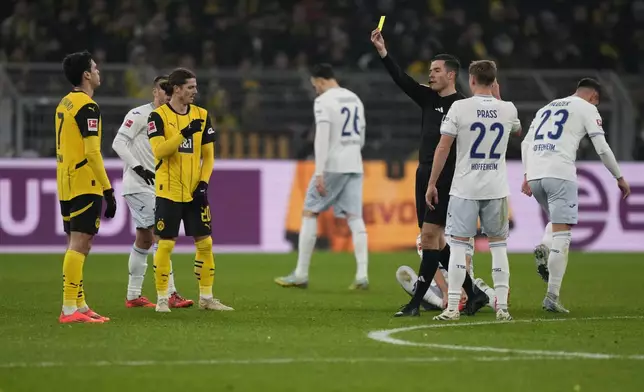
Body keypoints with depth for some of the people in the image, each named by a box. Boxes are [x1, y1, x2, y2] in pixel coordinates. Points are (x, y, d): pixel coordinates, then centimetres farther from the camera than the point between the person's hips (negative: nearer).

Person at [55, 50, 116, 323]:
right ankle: (70, 309, -13)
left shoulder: (65, 103, 15)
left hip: (67, 185, 9)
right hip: (85, 185, -9)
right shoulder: (87, 106, -13)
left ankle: (79, 306, 16)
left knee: (77, 245, 13)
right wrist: (108, 190, -16)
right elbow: (92, 152, -19)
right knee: (79, 245, -10)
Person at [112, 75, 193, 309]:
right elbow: (119, 143, -16)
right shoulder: (140, 114, -10)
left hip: (154, 186, 9)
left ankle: (133, 296, 18)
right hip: (138, 185, -9)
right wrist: (139, 168, -22)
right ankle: (170, 294, -15)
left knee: (144, 240, 11)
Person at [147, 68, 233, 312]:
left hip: (195, 191, 4)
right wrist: (184, 132, -27)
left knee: (205, 243, 4)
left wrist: (204, 183, -3)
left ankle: (206, 297, 14)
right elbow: (159, 150, -19)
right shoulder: (158, 116, -6)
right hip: (169, 191, -4)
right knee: (165, 244, -4)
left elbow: (208, 154, 10)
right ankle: (162, 298, 6)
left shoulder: (201, 115, 7)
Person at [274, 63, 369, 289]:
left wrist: (319, 172, -20)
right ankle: (362, 276, -11)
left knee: (309, 213, 4)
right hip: (355, 165, 6)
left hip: (332, 165, -6)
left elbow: (322, 137, -17)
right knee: (354, 217, 1)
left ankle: (301, 274, 3)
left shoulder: (323, 101, -8)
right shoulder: (355, 99, 16)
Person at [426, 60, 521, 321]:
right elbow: (517, 129, 27)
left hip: (465, 189, -2)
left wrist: (432, 184, 1)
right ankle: (502, 307, 6)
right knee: (498, 245, 9)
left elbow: (443, 147, -7)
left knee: (459, 244, 1)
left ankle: (452, 307, -3)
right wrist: (495, 96, 31)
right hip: (497, 189, 2)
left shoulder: (460, 107, -7)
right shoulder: (508, 109, 2)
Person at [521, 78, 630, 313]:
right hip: (559, 174, -6)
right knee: (562, 234, -6)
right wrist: (619, 178, 11)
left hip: (535, 175, 6)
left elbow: (526, 143, 23)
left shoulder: (546, 108, 27)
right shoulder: (587, 109, 9)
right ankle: (552, 297, -13)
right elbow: (602, 148, 2)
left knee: (559, 221, 27)